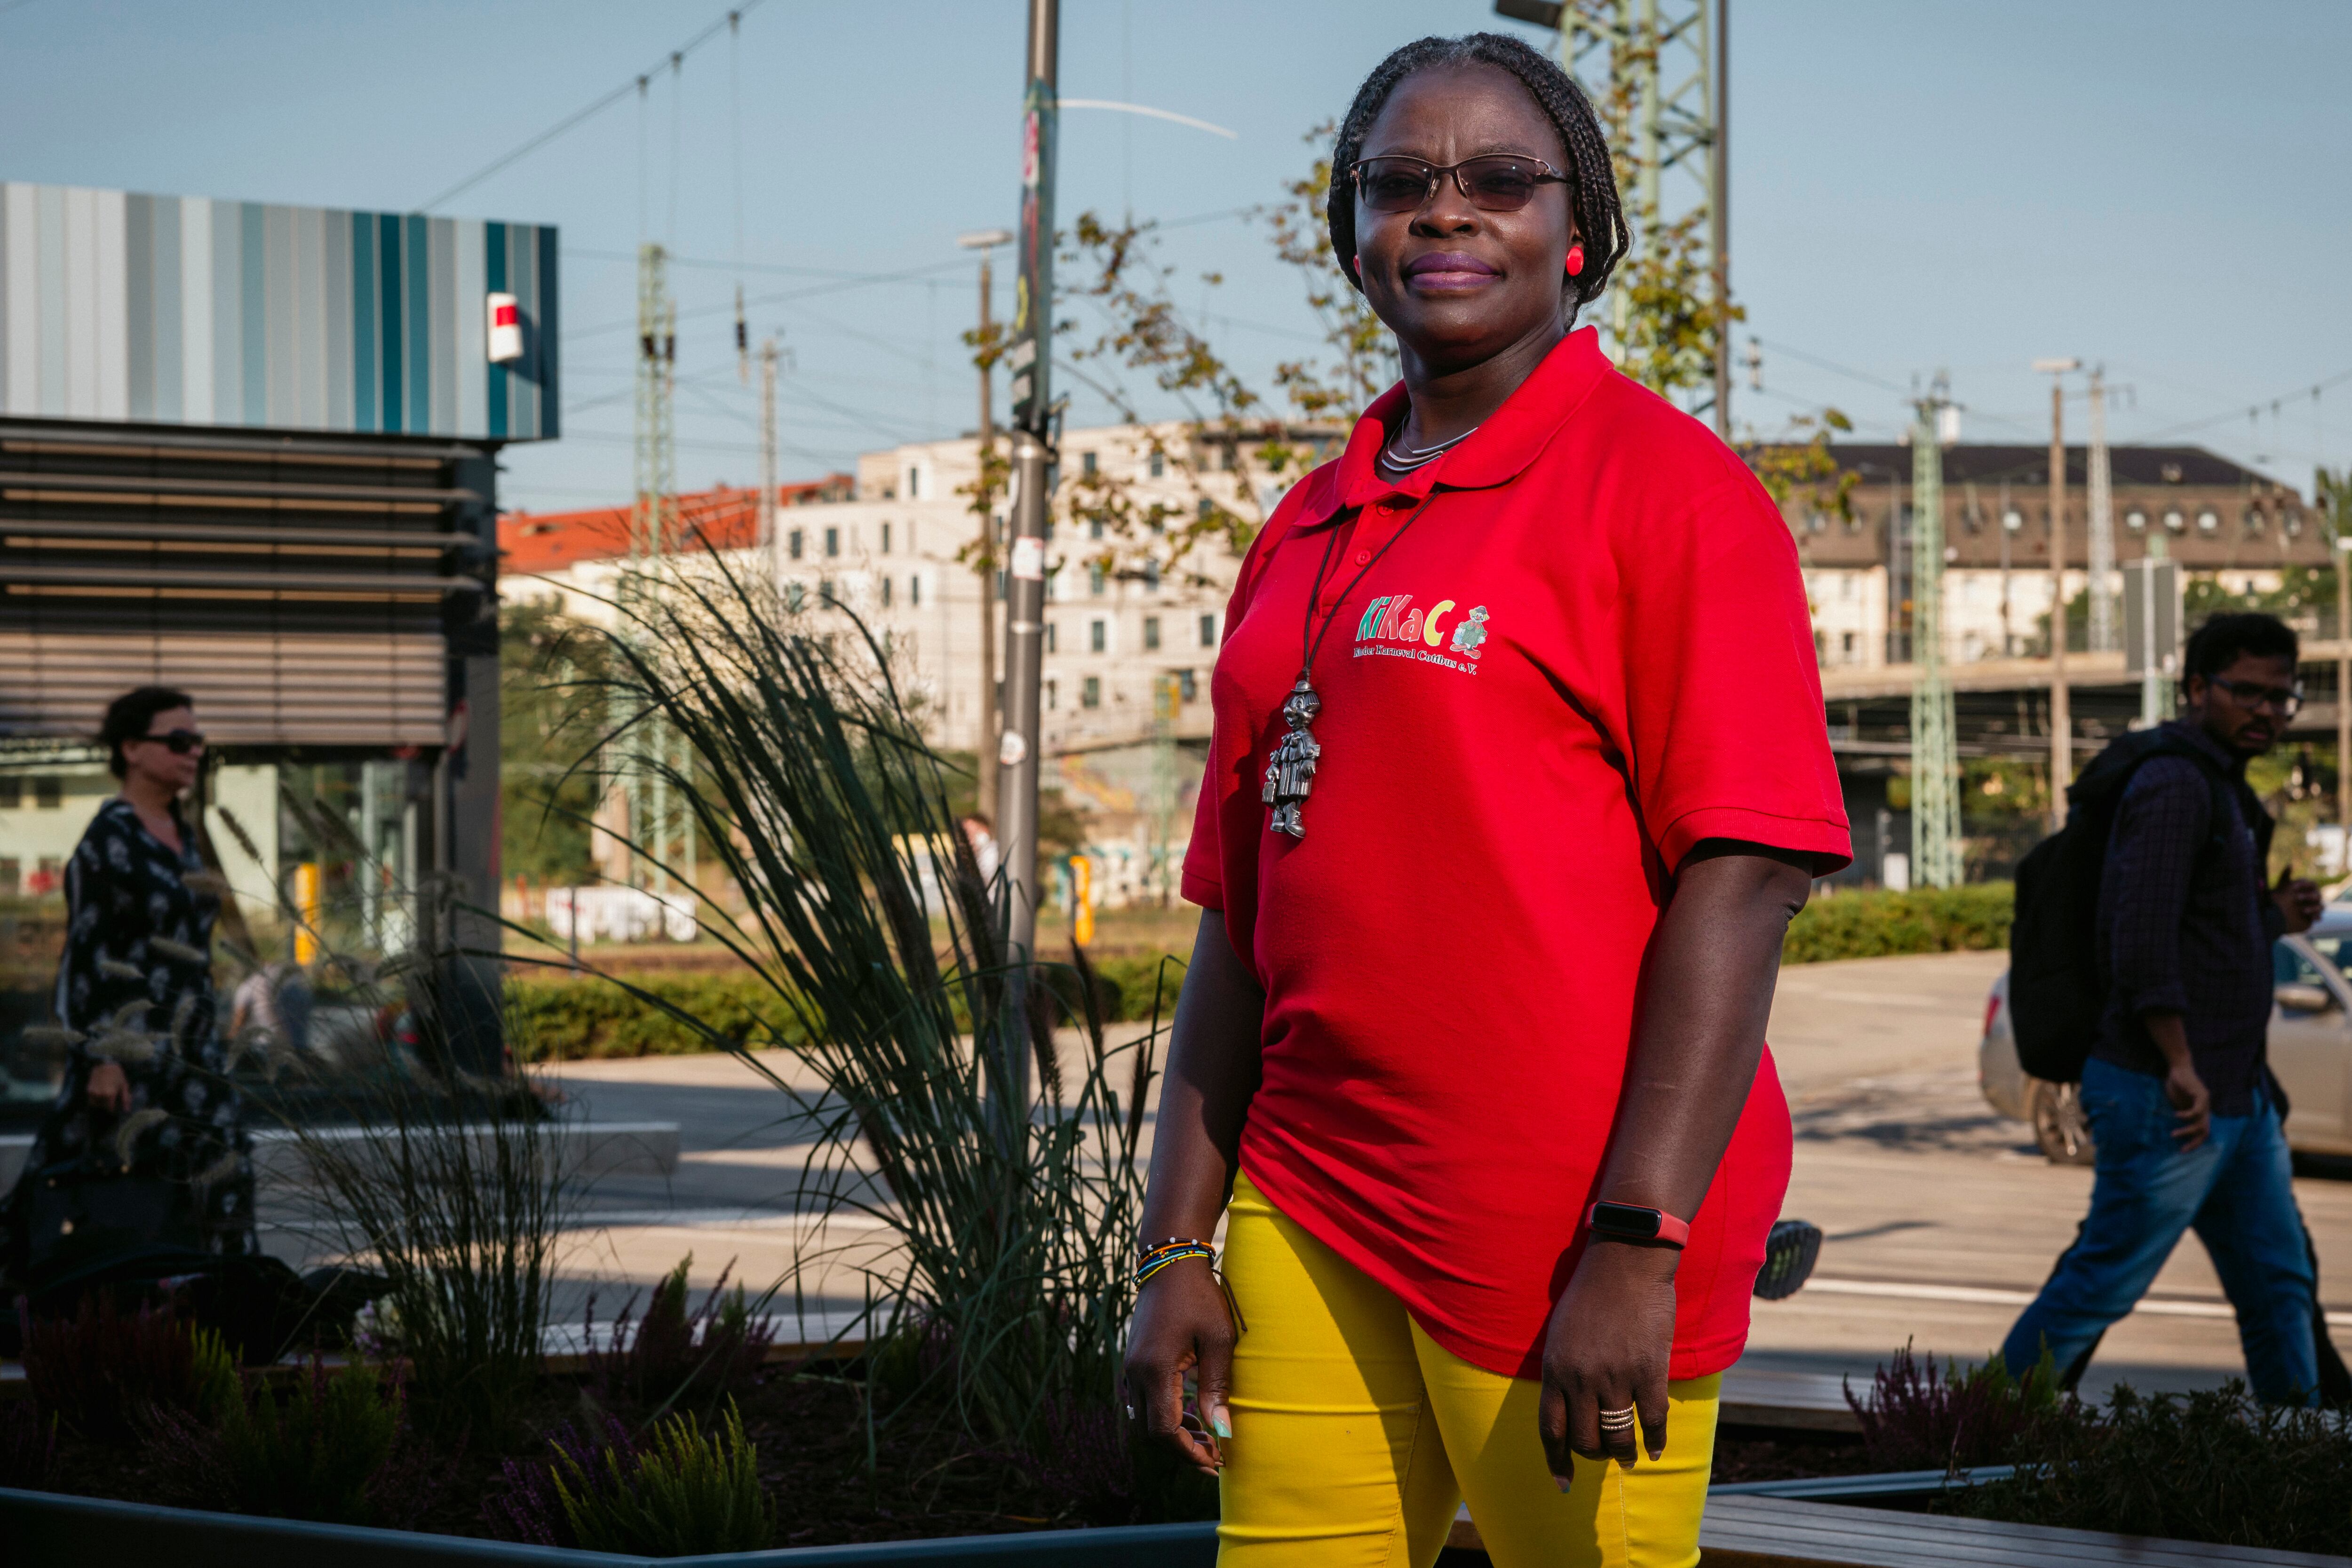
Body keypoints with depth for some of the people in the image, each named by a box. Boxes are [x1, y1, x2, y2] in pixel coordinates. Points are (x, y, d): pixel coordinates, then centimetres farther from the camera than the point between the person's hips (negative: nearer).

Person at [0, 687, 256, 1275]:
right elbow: (86, 953, -12)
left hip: (185, 1046, 9)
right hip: (133, 1048, -9)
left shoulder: (181, 835, 16)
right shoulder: (110, 838, -9)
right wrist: (101, 1057, -18)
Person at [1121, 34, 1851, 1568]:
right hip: (1311, 1213, 6)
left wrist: (1637, 1246, -19)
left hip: (1572, 1243, -6)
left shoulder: (1662, 481, -4)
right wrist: (1178, 1247, 12)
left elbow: (1746, 873, -12)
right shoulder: (1307, 534, 16)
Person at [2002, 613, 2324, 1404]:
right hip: (2168, 1099, -10)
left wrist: (2274, 917, 8)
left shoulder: (2225, 790, 19)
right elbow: (2142, 937, -24)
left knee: (2278, 1281, 10)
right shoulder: (2174, 784, -14)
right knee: (2106, 1279, -4)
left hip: (2237, 1095, 10)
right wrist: (2181, 1066, -23)